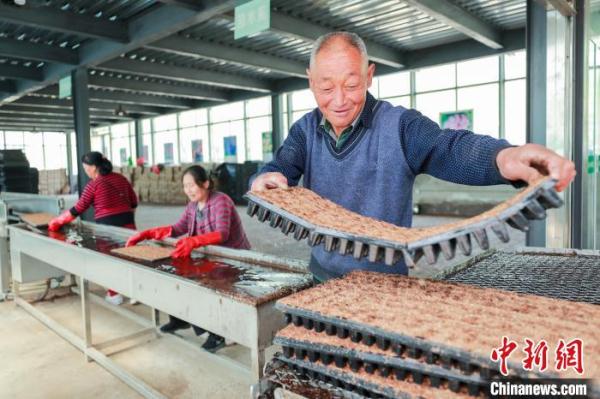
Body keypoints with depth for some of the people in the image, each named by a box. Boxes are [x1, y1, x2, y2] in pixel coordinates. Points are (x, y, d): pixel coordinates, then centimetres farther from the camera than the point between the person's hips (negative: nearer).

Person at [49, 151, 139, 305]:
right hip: (127, 223, 5)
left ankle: (114, 294, 16)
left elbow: (78, 209, -2)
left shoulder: (94, 184, -6)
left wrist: (57, 221, 9)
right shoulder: (121, 178, 9)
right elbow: (134, 202, 14)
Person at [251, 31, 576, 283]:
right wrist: (265, 180, -37)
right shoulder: (305, 130, 0)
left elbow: (447, 149, -29)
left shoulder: (399, 125, -13)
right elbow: (280, 169, -11)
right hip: (322, 276, 4)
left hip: (383, 281, -3)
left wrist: (502, 156, -51)